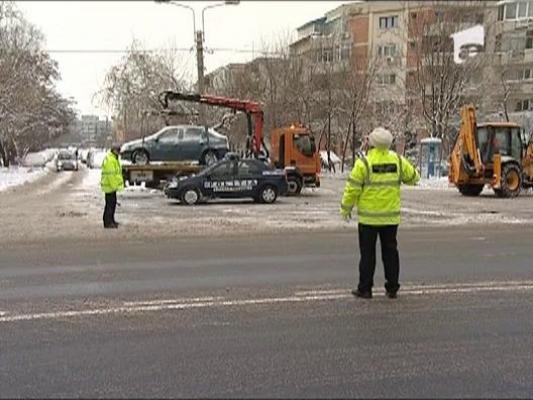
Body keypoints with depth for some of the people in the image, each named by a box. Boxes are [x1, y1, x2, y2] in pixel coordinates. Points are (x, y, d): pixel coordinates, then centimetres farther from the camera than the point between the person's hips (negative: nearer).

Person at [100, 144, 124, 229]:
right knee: (110, 204, -6)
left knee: (113, 203, 16)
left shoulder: (114, 158, 16)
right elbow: (110, 174, -24)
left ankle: (111, 220, 26)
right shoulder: (109, 159, -19)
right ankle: (107, 222, -1)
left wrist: (116, 185, 22)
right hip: (109, 186, -11)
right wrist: (114, 186, -23)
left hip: (112, 185, 11)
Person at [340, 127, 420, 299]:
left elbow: (353, 188, -11)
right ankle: (392, 288, 17)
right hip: (391, 216, 4)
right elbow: (413, 177, 14)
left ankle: (365, 288, 10)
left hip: (368, 216, -3)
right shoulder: (398, 160, 0)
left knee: (367, 253, 5)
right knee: (390, 251, 13)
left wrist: (346, 208, 2)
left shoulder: (364, 162, -12)